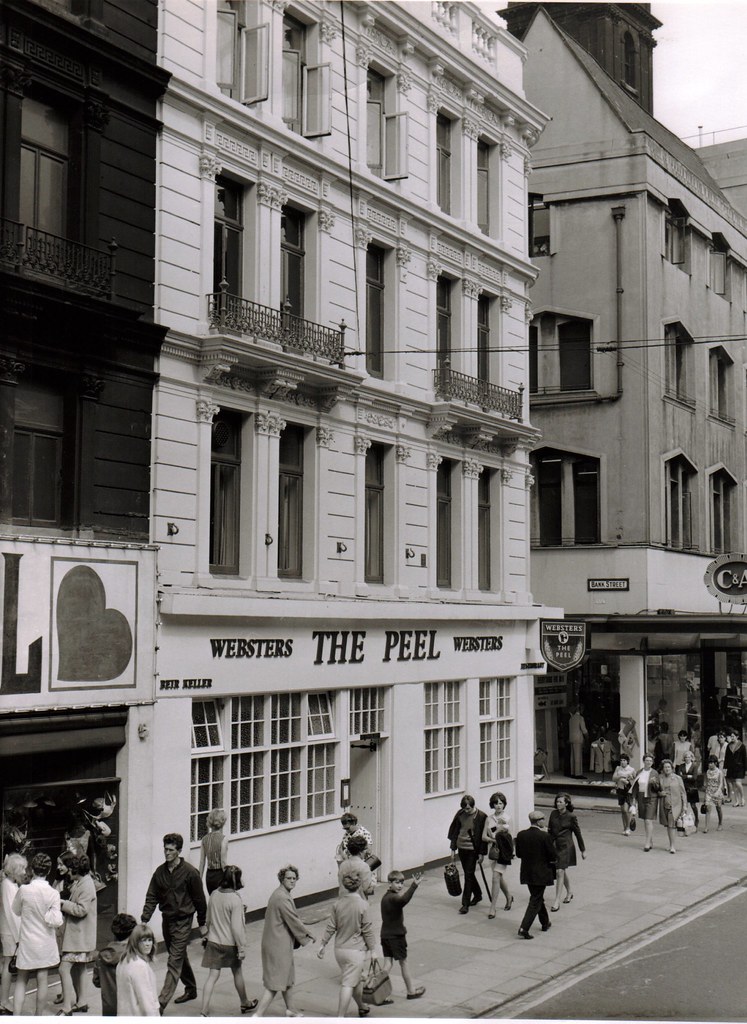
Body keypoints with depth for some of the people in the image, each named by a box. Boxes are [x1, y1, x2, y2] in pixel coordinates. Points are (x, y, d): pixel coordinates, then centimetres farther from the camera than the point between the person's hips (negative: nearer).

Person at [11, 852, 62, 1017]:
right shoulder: (53, 894, -13)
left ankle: (16, 1016, 5)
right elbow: (56, 921, -17)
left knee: (21, 981, 13)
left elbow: (16, 911, 4)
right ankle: (39, 1016, 18)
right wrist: (46, 913, -2)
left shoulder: (24, 890, -14)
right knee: (42, 982, 9)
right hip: (46, 943, 0)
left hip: (27, 942, 0)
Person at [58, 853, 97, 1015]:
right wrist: (64, 905, 4)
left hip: (78, 935, -11)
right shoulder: (80, 883, 13)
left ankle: (66, 1008, -11)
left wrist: (63, 904, -16)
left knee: (64, 968, -12)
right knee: (80, 967, 18)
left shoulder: (86, 886, -19)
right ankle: (81, 1002, 29)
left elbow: (81, 909, -25)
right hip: (78, 934, 11)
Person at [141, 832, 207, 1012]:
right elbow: (152, 897, 3)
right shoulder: (160, 872, 2)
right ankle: (191, 989, 37)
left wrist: (202, 924, 0)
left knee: (174, 961, -9)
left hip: (182, 921, -6)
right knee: (180, 957, 19)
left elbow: (199, 899, -5)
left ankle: (162, 1001, -13)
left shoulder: (190, 872, -12)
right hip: (166, 920, 6)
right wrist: (144, 919, -10)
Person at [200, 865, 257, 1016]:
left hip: (213, 942, 4)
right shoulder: (235, 899, -21)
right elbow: (236, 927, -21)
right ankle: (245, 1004, 38)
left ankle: (204, 1011, -3)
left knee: (212, 976, 4)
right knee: (237, 973, 18)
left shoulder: (214, 894, -3)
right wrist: (242, 947, -13)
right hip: (230, 944, -4)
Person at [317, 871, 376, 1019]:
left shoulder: (337, 903, -4)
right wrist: (372, 949, 0)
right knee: (348, 984, -1)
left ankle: (362, 1007, 43)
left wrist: (323, 944, 12)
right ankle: (340, 1018, -3)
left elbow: (331, 927, 1)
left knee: (357, 979, 24)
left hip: (339, 949, 5)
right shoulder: (363, 905, -17)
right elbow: (367, 931, -11)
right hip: (356, 950, -5)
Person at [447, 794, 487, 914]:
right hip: (462, 848, 5)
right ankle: (477, 895, 37)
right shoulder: (460, 814, 0)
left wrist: (481, 854, -8)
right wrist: (453, 848, 6)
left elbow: (483, 836, -8)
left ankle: (465, 903, -1)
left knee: (468, 875, -6)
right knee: (468, 874, 16)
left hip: (473, 850, -5)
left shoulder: (481, 816, -12)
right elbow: (455, 831, 8)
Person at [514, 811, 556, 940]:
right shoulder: (544, 836, -18)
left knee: (537, 897, 24)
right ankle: (524, 929, -10)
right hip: (541, 873, -6)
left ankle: (545, 923, 38)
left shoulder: (521, 835, -4)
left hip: (527, 873, 6)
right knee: (535, 901, 0)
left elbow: (518, 854, 5)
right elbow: (553, 856, -13)